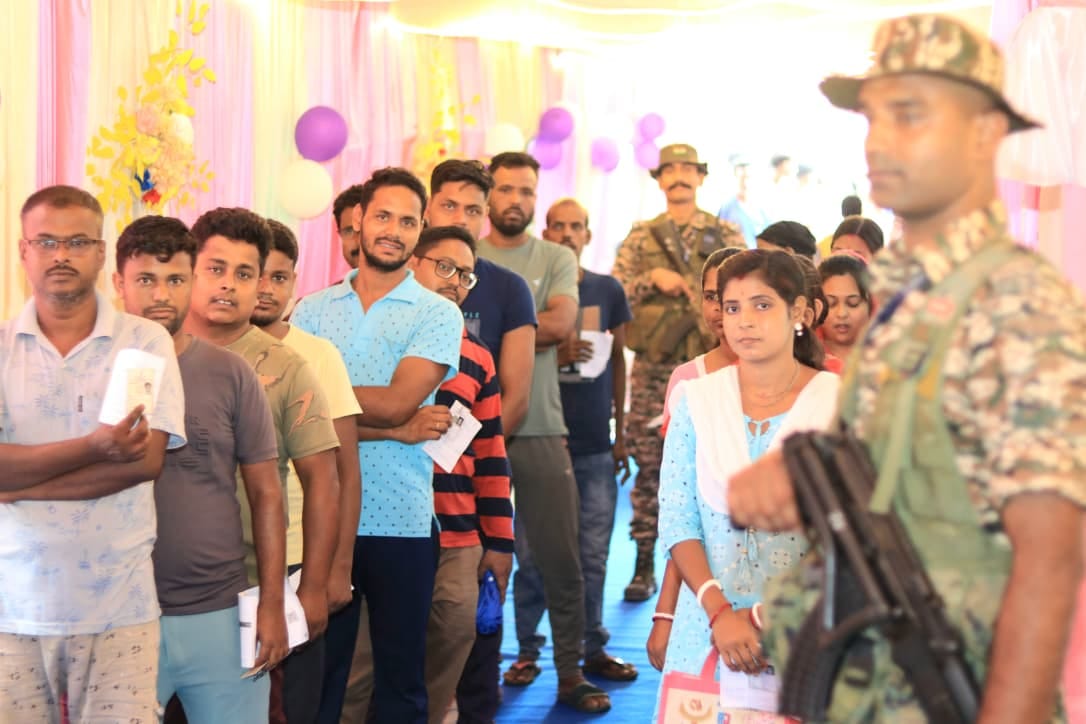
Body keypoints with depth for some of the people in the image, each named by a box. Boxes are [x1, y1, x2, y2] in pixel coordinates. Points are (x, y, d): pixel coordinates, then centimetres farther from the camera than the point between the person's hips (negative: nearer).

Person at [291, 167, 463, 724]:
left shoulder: (438, 314, 0)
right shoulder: (313, 311, 7)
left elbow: (394, 403, -14)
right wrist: (394, 429, -15)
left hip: (402, 522, -1)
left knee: (401, 676, 9)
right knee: (315, 672, 10)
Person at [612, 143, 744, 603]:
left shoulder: (727, 236, 9)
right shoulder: (640, 238, 11)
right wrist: (652, 278, -9)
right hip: (654, 366, 1)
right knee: (649, 465, 1)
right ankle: (644, 566, 10)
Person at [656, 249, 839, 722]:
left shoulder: (838, 402, -4)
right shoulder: (697, 399, 3)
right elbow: (677, 520, 0)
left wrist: (765, 617, -14)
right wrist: (719, 611, -13)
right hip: (707, 632, 2)